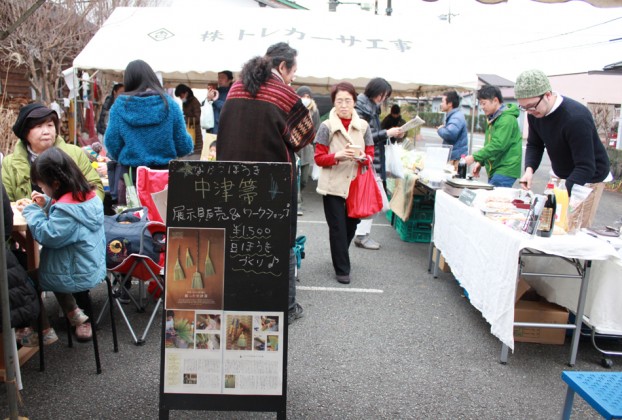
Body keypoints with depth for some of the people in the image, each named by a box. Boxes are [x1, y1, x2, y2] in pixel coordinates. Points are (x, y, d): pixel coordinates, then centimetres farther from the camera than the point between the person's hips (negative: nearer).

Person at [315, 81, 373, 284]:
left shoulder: (363, 126, 4)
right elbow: (319, 158, -5)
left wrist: (362, 157, -16)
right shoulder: (326, 126, -5)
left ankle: (340, 255, 40)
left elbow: (371, 155, 6)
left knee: (351, 224, 14)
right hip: (333, 185, -3)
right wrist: (338, 156, -22)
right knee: (338, 228, 0)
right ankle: (342, 269, 12)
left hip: (356, 184, 4)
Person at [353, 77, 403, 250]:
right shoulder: (361, 109, -11)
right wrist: (387, 133, -16)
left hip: (374, 161, 9)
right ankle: (361, 235, 2)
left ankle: (363, 234, 17)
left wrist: (392, 134, 8)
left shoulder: (372, 108, 17)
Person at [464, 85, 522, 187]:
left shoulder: (507, 119, -15)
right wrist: (480, 162, 14)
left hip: (505, 171, -9)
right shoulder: (493, 118, 17)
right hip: (494, 170, 9)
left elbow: (498, 145, -24)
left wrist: (474, 157, -25)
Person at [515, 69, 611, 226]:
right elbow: (534, 145, 3)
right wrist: (529, 169, -17)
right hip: (561, 176, 6)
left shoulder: (576, 117, -31)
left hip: (589, 179, -6)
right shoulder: (534, 113, -9)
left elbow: (586, 167, -31)